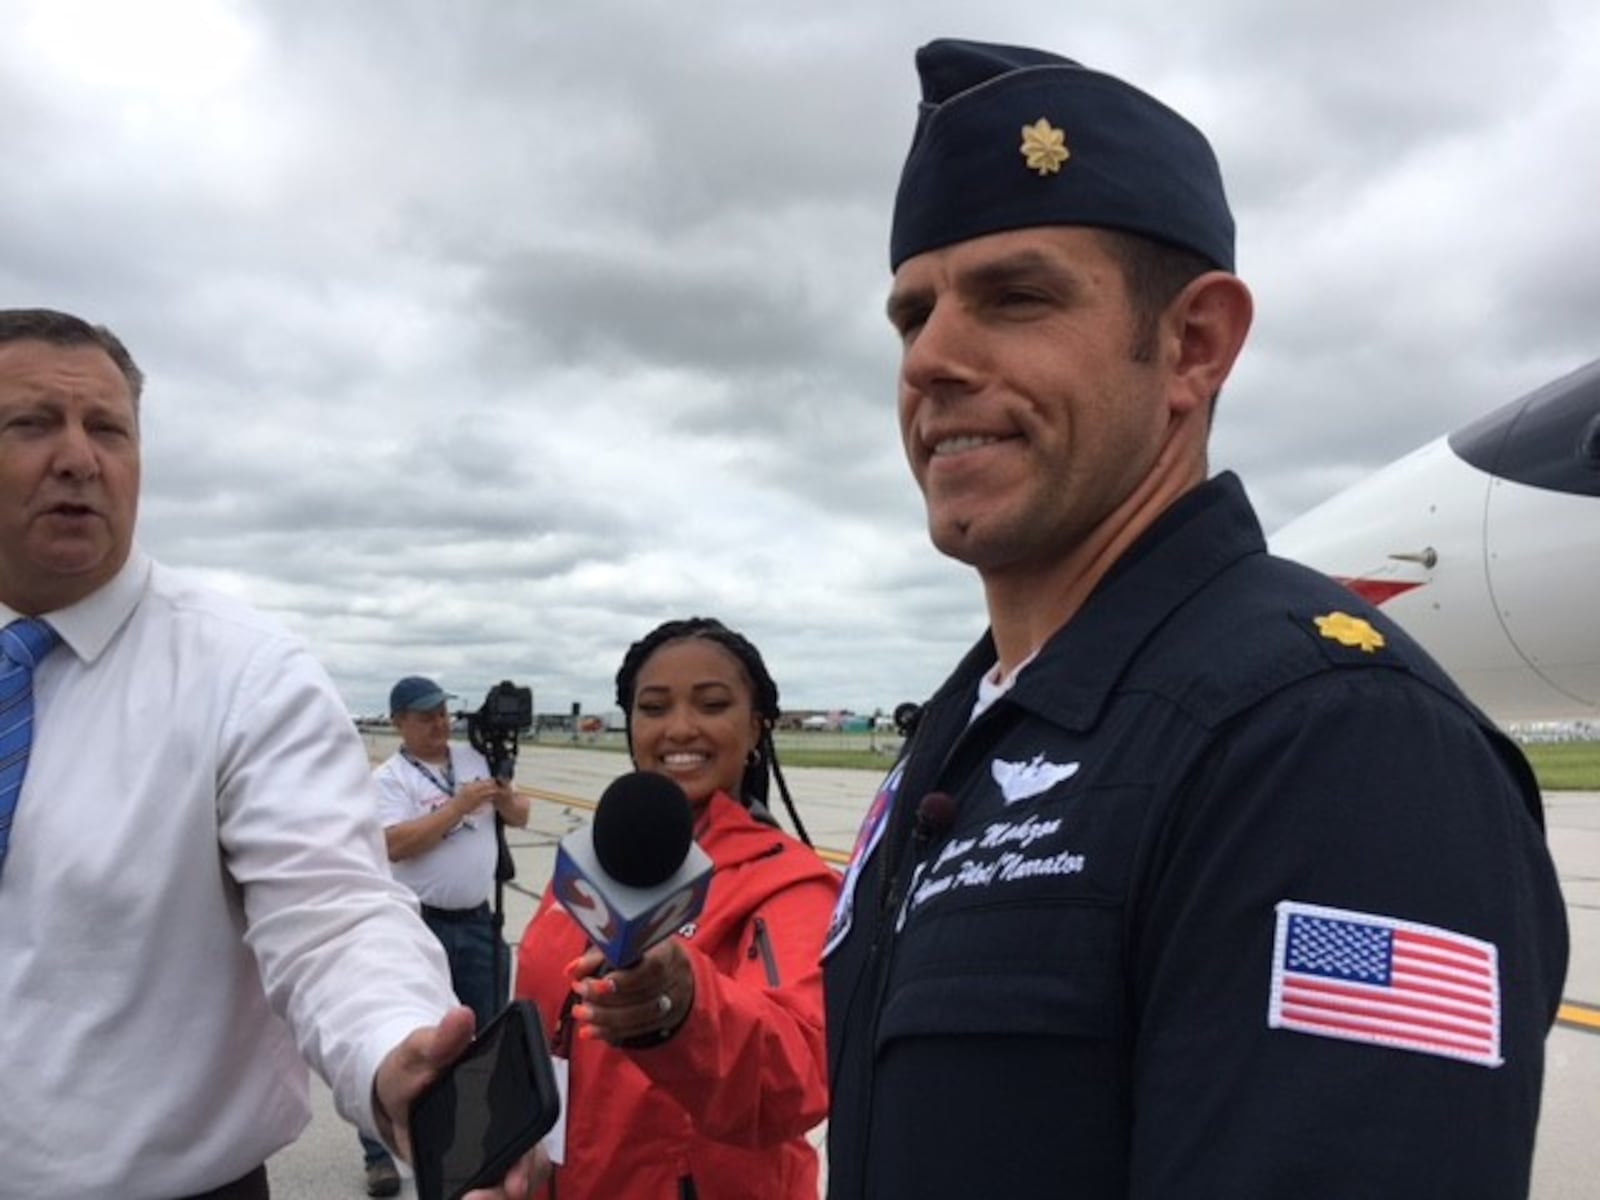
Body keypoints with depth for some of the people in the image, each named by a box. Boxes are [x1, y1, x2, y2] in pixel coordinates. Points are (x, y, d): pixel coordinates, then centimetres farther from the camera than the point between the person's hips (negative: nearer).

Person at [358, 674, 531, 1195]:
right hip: (417, 927, -5)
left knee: (485, 1031, 18)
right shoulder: (389, 777, -10)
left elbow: (520, 817, 10)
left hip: (476, 921, 6)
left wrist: (505, 797, -13)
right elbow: (395, 845, -23)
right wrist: (459, 806, -25)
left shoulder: (474, 759, 6)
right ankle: (380, 1152, 16)